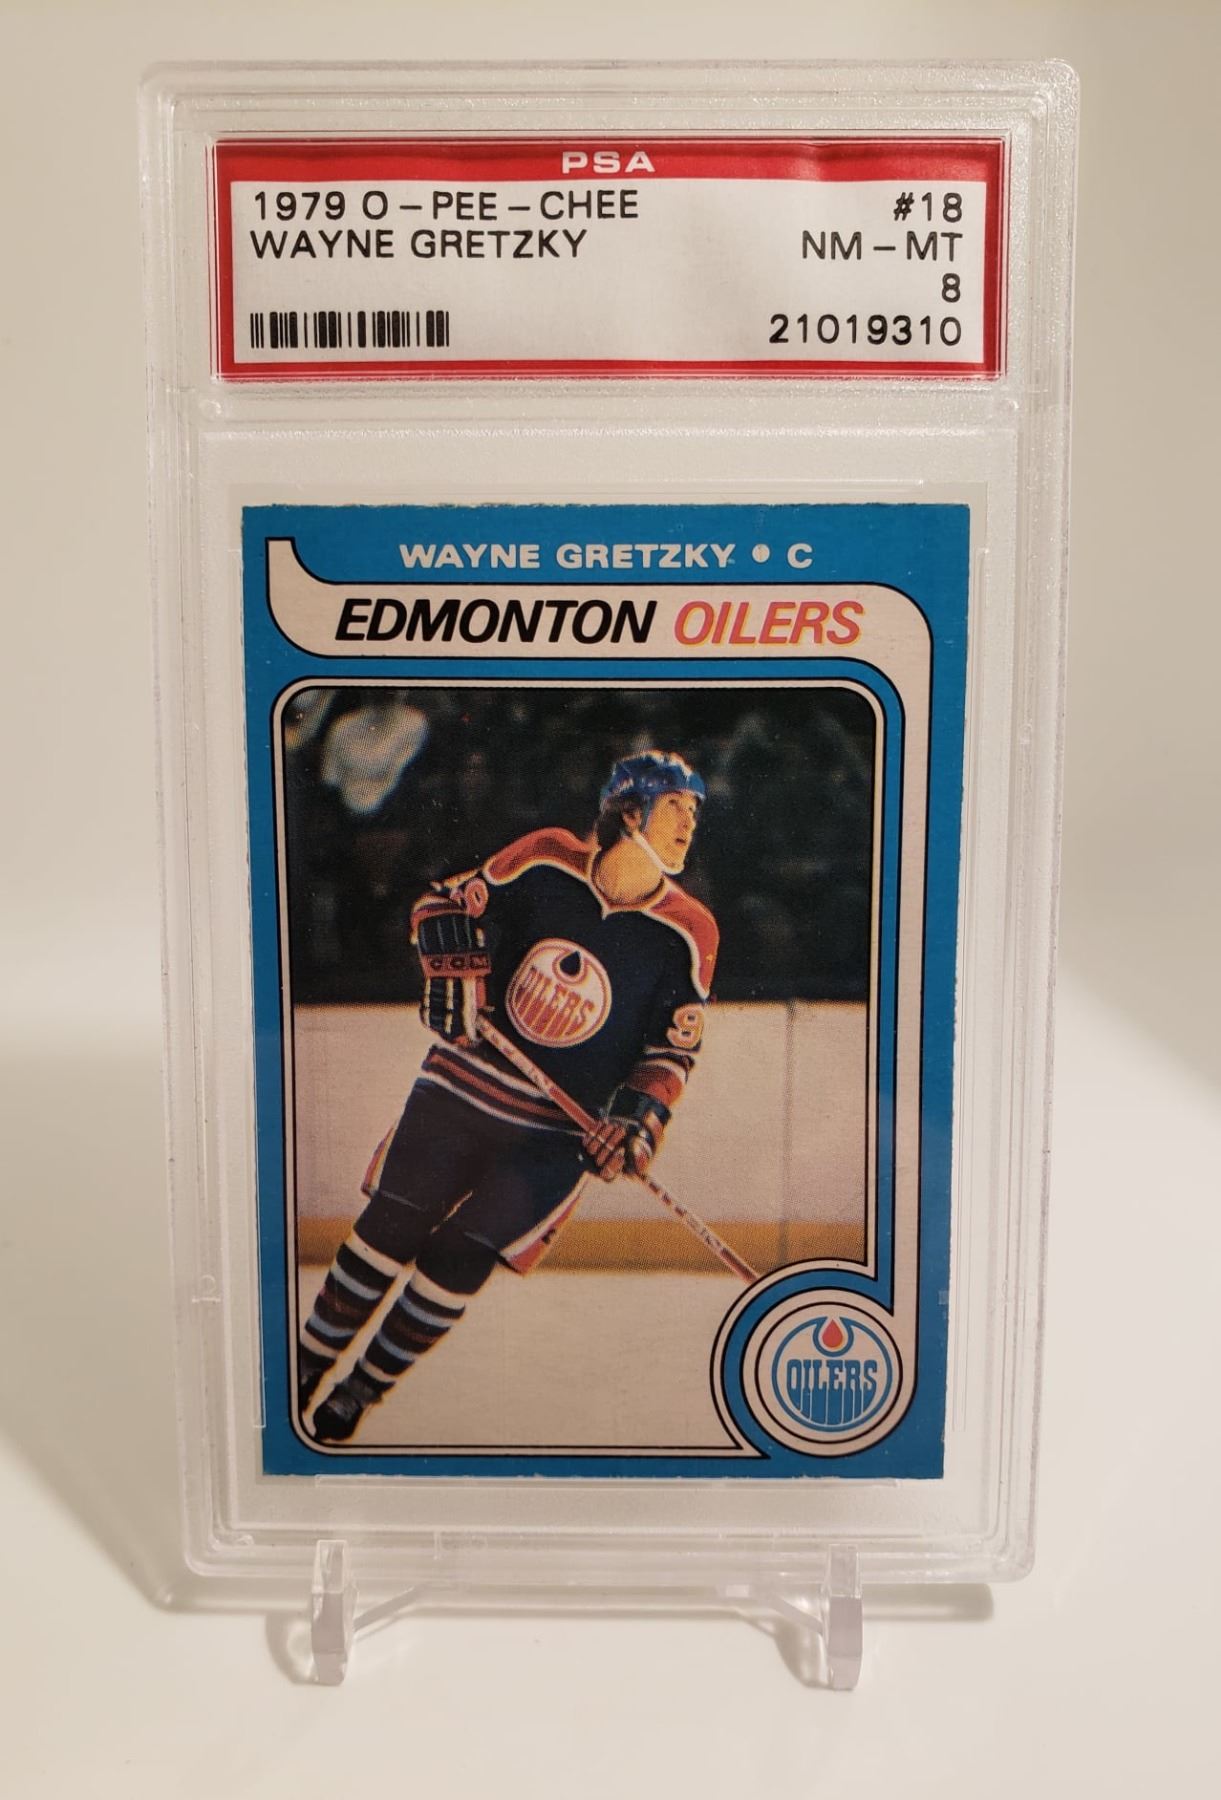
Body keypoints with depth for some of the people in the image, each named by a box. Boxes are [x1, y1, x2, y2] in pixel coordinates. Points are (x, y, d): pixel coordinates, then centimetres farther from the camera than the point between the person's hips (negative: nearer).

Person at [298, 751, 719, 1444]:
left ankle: (364, 1389, 16)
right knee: (393, 1225, 0)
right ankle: (307, 1363, 22)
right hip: (466, 1078, 1)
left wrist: (640, 1114, -15)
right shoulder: (545, 859, -6)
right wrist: (454, 969, -11)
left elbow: (673, 1047, -1)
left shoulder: (689, 932, -7)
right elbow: (448, 901, 5)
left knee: (460, 1257, -6)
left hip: (560, 1130, -1)